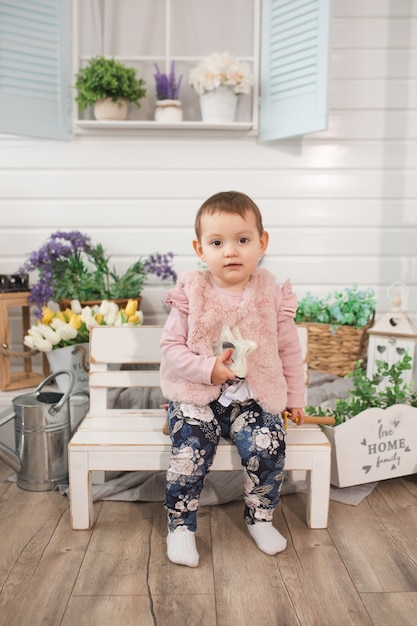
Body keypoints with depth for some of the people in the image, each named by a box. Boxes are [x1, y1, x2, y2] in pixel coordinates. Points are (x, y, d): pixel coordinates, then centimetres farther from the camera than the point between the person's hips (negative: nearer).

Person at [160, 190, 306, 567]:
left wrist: (295, 397, 10)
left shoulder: (272, 297, 0)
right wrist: (208, 368, -19)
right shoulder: (191, 296, -5)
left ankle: (260, 518, 10)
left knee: (269, 447, -18)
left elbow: (289, 350, 9)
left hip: (253, 397, 1)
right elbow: (171, 346, -6)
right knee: (189, 453, -20)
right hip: (197, 397, -1)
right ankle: (181, 526, 5)